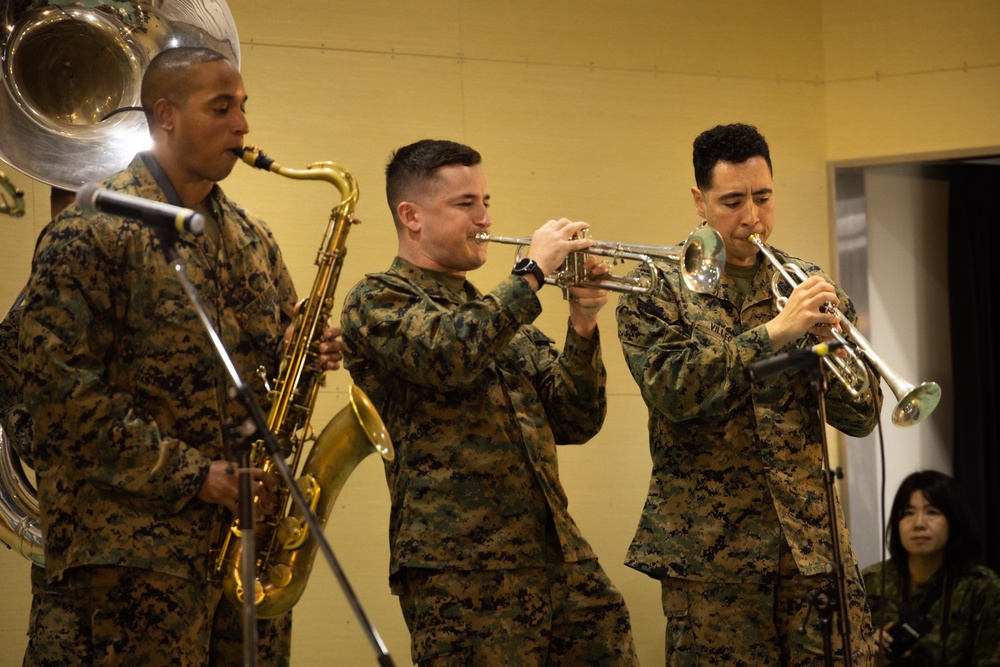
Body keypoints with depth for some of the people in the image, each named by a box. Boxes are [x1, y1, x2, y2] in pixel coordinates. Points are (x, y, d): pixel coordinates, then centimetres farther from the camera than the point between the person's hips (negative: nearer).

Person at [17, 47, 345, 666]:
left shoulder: (249, 236, 16)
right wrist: (188, 474, -17)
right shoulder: (95, 230, -7)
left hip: (248, 523, 7)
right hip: (138, 545, -7)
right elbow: (58, 381, -14)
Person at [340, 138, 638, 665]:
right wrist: (532, 270, -12)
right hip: (463, 567, -6)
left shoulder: (495, 311, 21)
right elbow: (452, 355, -21)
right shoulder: (377, 301, 1)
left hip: (560, 558, 7)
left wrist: (582, 327, 0)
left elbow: (576, 423, 15)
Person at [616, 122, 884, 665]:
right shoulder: (658, 289, 1)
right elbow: (670, 391, -16)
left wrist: (829, 339, -13)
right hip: (712, 550, -3)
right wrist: (773, 332, -21)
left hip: (813, 541, 3)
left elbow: (861, 417, 6)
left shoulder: (808, 283, 10)